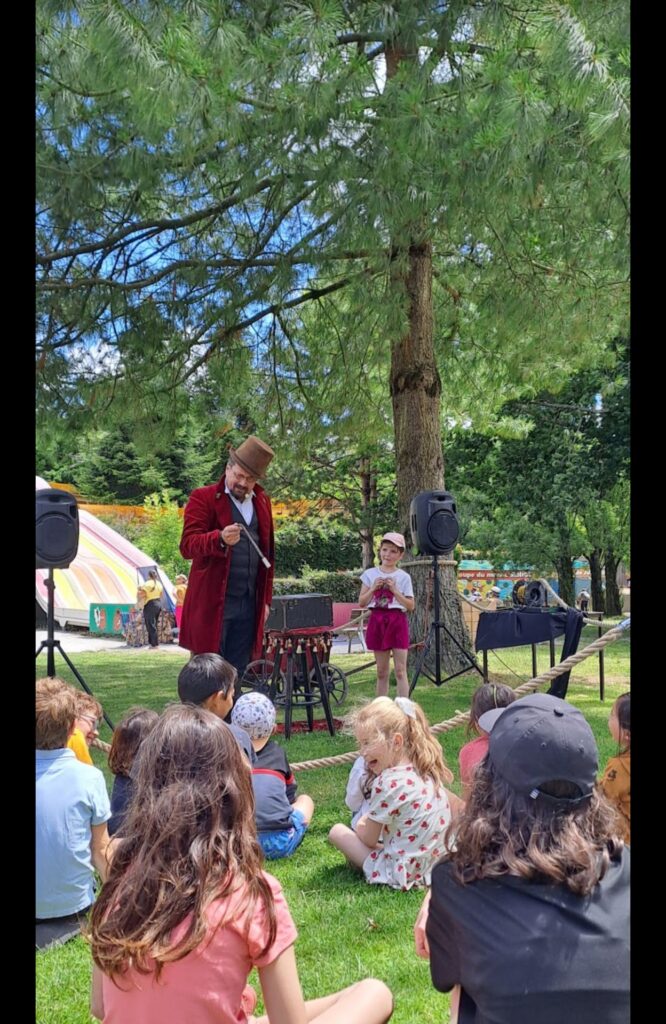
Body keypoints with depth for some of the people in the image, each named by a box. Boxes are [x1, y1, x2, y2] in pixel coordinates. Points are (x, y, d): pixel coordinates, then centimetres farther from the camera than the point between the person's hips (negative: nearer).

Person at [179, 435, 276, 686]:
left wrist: (266, 599, 15)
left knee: (236, 676, 9)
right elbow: (188, 545, -12)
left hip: (249, 605, 5)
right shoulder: (203, 498, -2)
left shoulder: (262, 502, 15)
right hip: (212, 604, -5)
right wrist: (220, 539, -30)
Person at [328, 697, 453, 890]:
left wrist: (360, 825, 10)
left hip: (403, 873, -8)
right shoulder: (426, 771, -1)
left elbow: (369, 839, -11)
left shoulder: (388, 782, -23)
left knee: (337, 831, 3)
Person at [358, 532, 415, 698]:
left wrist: (395, 590, -12)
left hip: (397, 622, -2)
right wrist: (373, 588, -10)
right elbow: (361, 603, 4)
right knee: (382, 672, 9)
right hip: (377, 622, 2)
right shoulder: (370, 574, 5)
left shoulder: (403, 577, 0)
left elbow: (410, 606, -3)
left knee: (400, 671, -5)